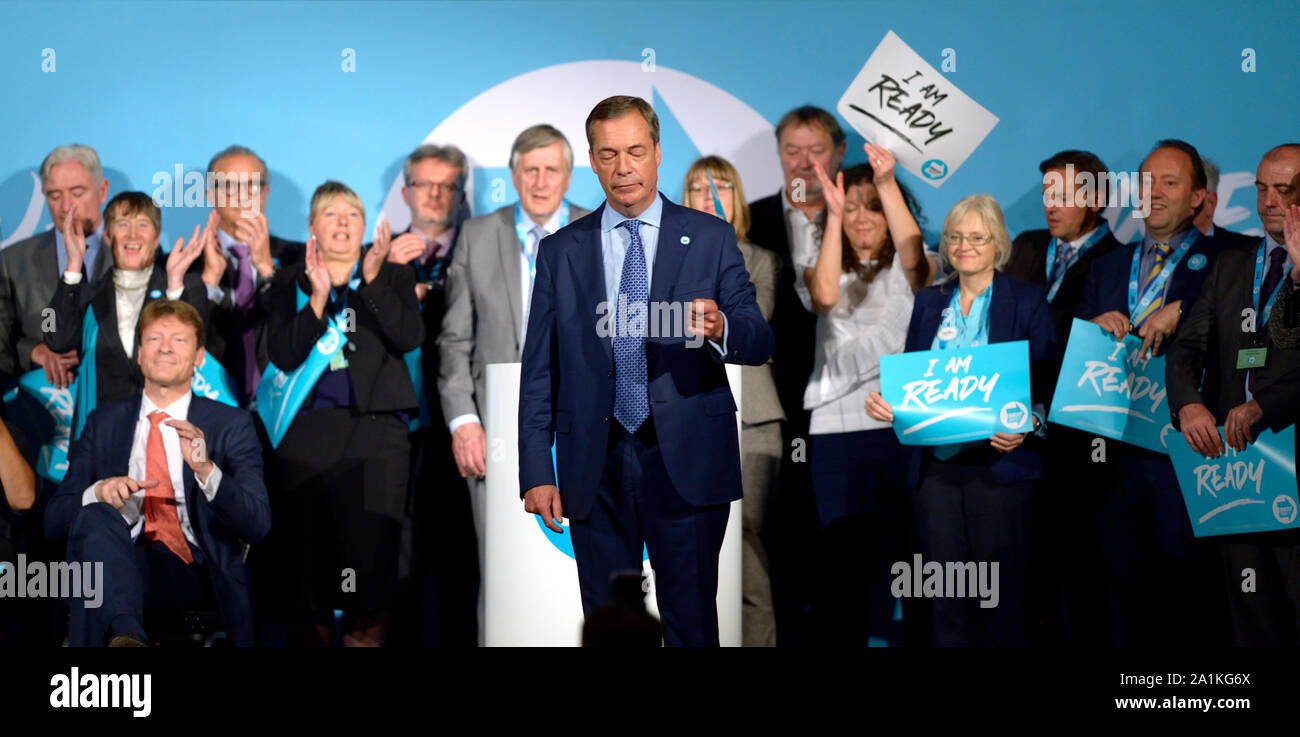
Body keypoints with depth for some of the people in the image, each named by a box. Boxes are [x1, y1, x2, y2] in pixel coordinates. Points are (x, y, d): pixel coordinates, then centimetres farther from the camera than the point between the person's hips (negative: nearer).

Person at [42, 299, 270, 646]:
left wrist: (205, 469, -19)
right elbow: (54, 521, 13)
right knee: (94, 514, -33)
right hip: (117, 564, 2)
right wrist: (97, 491, -10)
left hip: (195, 575, -2)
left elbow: (257, 526, -1)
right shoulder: (104, 422, 20)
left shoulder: (232, 424, 12)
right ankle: (127, 633, -51)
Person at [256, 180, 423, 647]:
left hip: (376, 429, -1)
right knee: (305, 541, -3)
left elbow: (408, 338, -3)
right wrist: (318, 298, -11)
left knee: (372, 548, -13)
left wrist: (373, 282, -12)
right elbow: (282, 354, 0)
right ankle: (310, 634, 6)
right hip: (307, 430, 1)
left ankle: (366, 633, -7)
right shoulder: (290, 284, 15)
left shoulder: (392, 277, 14)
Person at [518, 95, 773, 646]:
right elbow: (539, 370, 7)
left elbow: (760, 343, 0)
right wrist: (536, 472, -1)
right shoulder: (560, 251, 8)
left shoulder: (711, 238, 5)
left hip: (686, 464, -1)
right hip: (594, 468, 2)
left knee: (692, 623, 2)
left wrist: (720, 328, -24)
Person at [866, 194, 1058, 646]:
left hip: (998, 463, -4)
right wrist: (884, 403, -4)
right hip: (936, 462, 4)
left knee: (1000, 588, -1)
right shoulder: (929, 302, 14)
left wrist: (1026, 426, -21)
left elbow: (1047, 383, -3)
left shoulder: (1027, 300, 2)